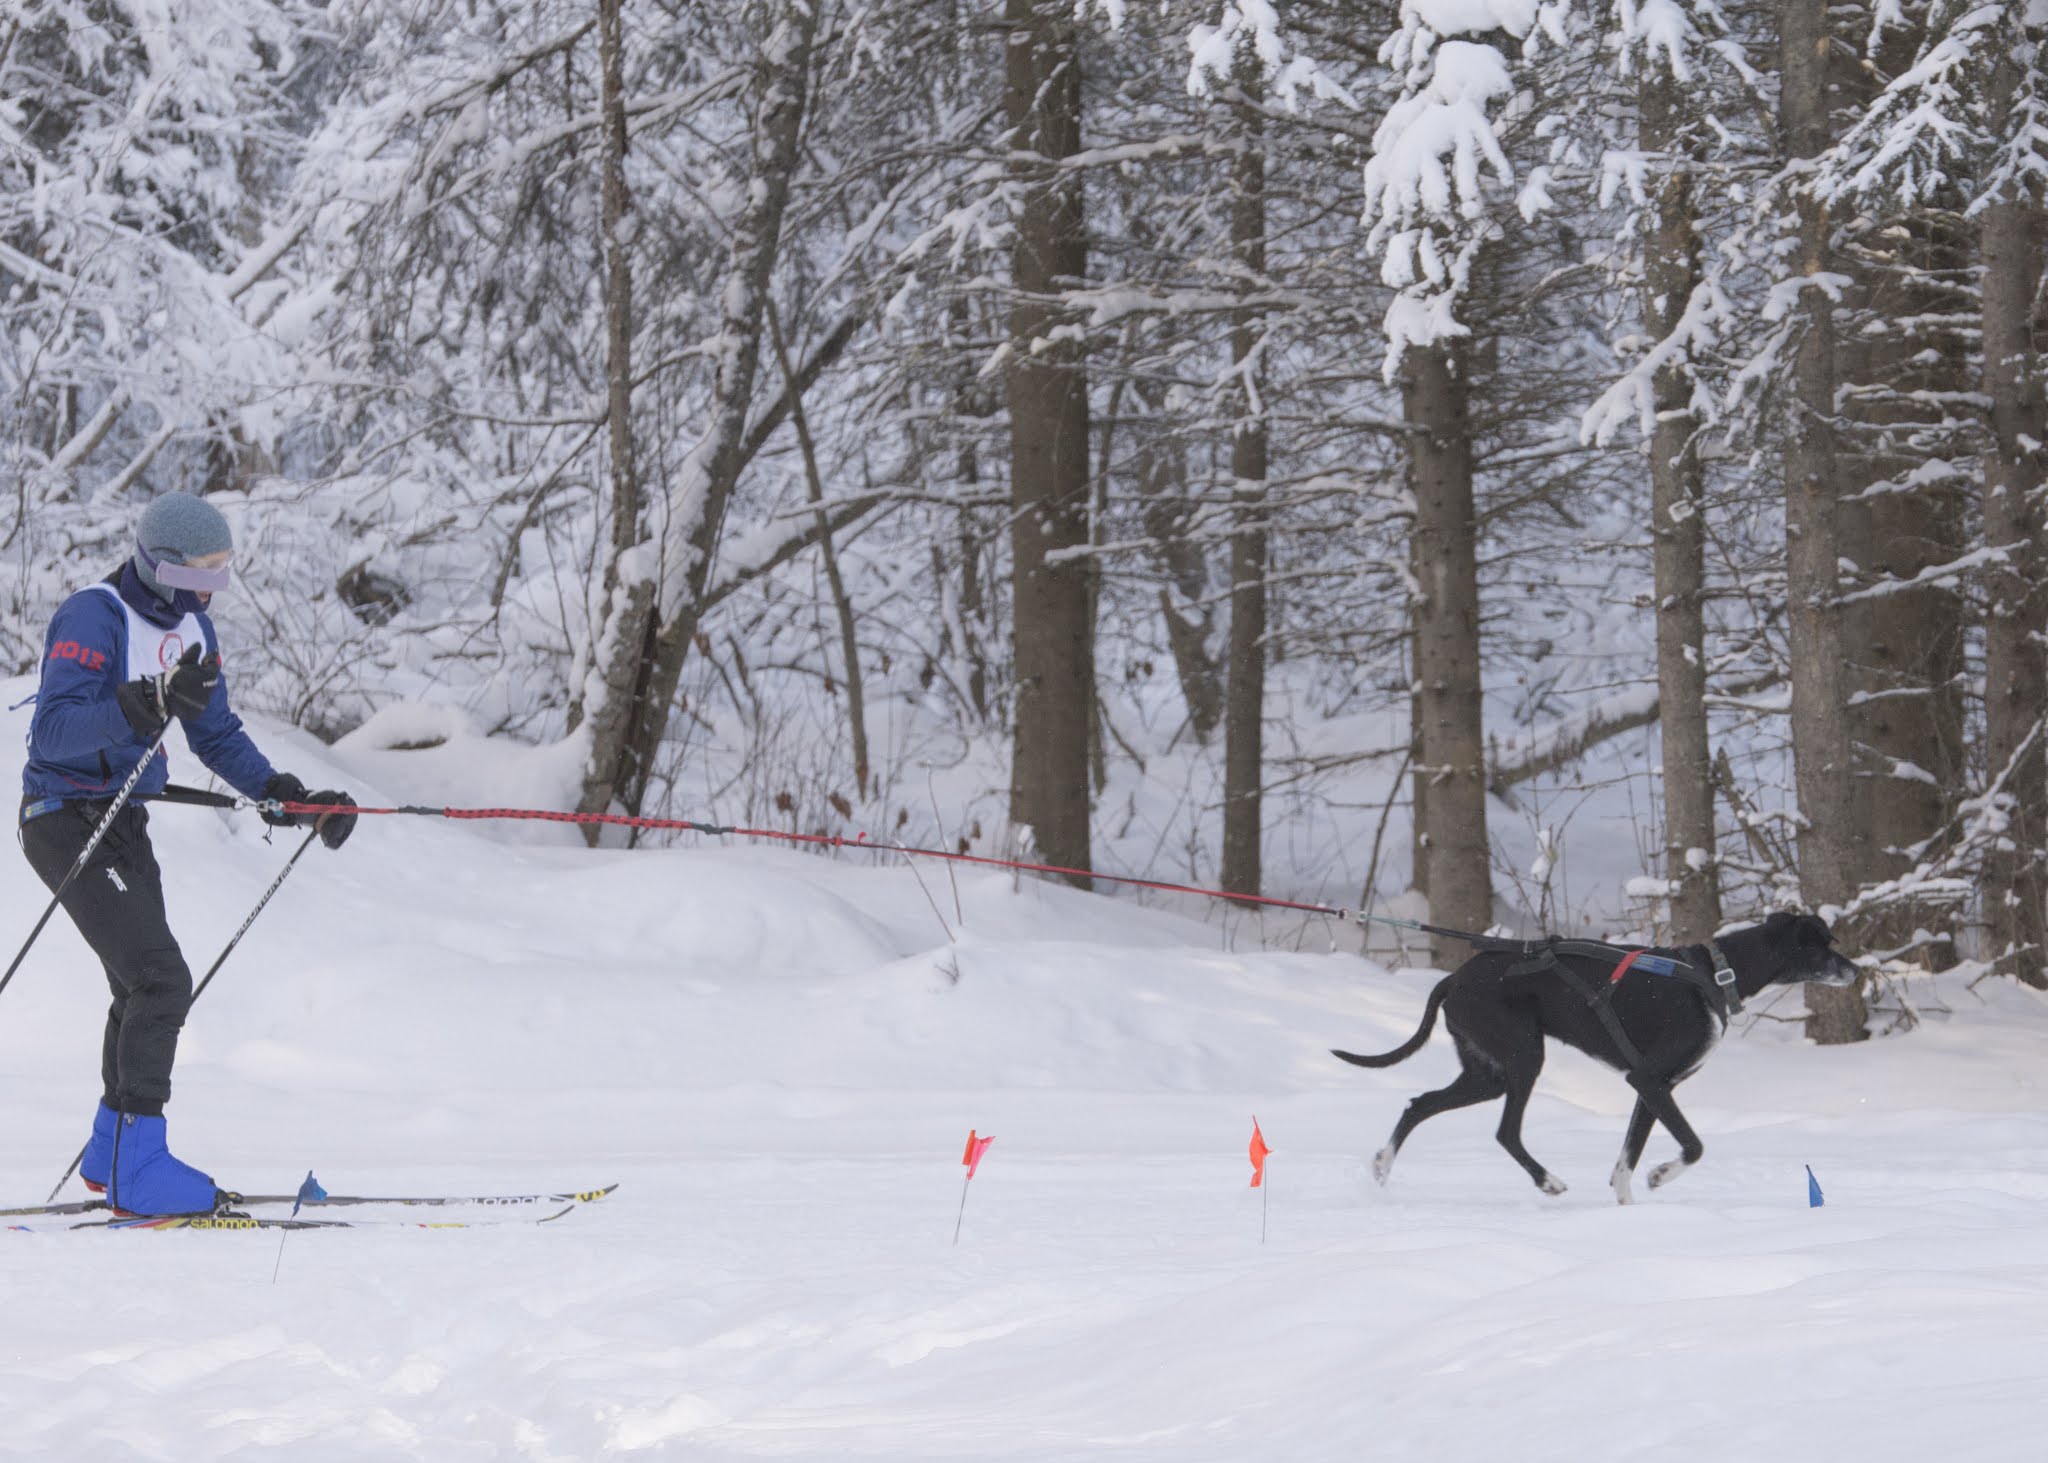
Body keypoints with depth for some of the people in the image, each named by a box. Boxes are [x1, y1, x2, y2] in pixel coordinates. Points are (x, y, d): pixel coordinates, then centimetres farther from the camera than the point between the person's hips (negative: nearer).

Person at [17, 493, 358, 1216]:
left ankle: (111, 1153, 33)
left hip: (123, 821, 9)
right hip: (67, 821, -9)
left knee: (144, 990, 17)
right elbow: (55, 731, -32)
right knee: (162, 980, -17)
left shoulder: (190, 626, 7)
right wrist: (147, 703, -45)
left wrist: (289, 797, 6)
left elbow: (218, 736, 17)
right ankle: (138, 1167, -13)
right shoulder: (93, 618, -20)